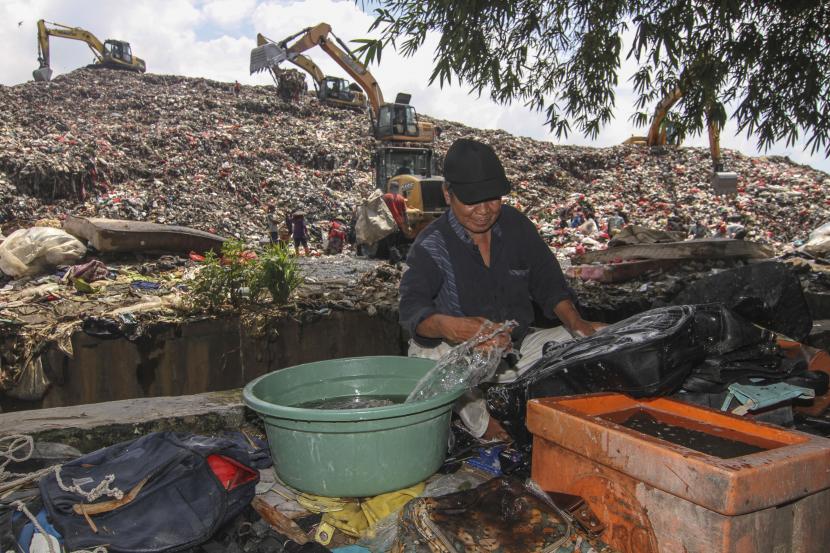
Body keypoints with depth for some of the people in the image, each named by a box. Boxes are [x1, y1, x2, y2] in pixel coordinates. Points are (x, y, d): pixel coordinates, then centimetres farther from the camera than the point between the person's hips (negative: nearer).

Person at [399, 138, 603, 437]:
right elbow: (412, 307, -25)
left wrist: (575, 322, -12)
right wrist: (449, 326, -47)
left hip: (518, 347, 4)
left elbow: (549, 283, 7)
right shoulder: (432, 244, -12)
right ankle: (486, 427, -15)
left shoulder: (516, 225, 2)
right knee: (427, 351, -38)